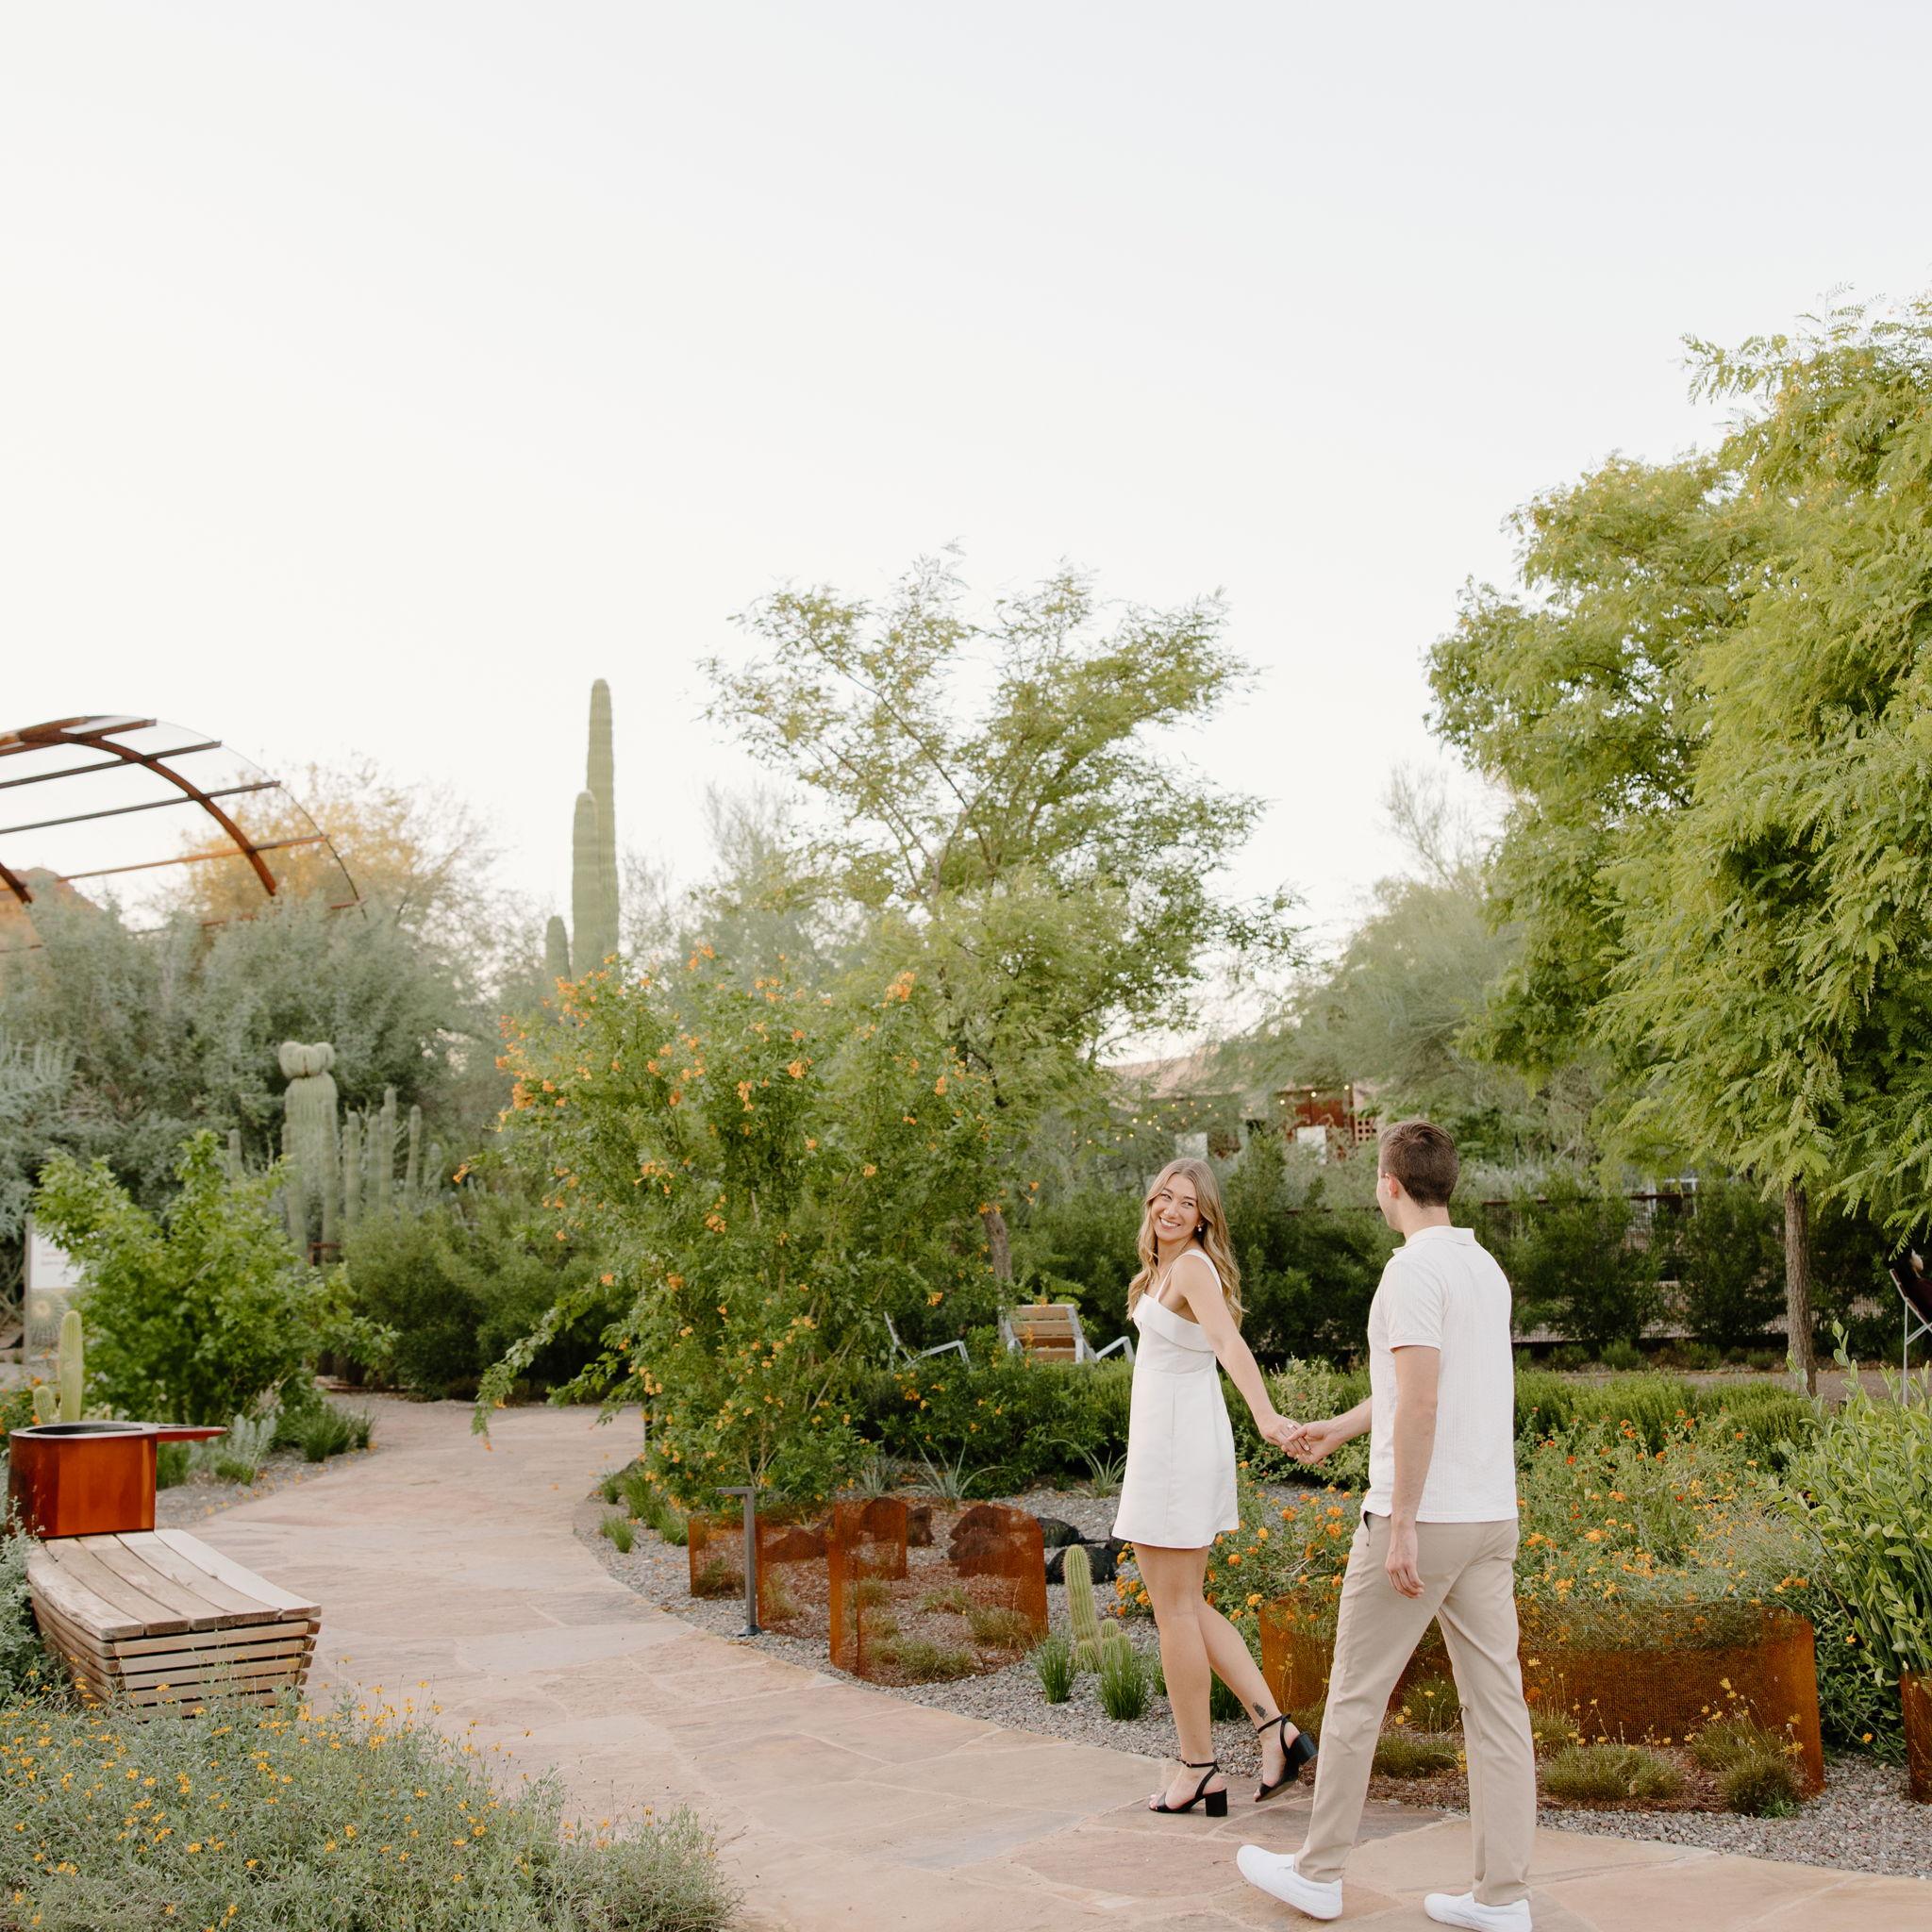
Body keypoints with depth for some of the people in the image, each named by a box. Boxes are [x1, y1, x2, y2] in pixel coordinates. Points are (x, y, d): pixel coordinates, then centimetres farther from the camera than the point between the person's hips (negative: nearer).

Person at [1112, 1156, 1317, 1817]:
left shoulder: (1192, 1267, -15)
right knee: (1184, 1605, 15)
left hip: (1178, 1443, -10)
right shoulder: (1164, 1267, 13)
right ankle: (1275, 1730, 12)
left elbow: (1231, 1346, -31)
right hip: (1165, 1441, 10)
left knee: (1174, 1609, -1)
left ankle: (1200, 1771, 8)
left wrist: (1266, 1416, -46)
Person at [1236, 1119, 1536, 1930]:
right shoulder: (1486, 1268, 13)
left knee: (1355, 1695, 5)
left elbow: (1421, 1401, -23)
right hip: (1491, 1517, 8)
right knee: (1495, 1700, 7)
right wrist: (1337, 1428, 36)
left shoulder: (1413, 1270, -15)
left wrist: (1402, 1525, -21)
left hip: (1420, 1516, -8)